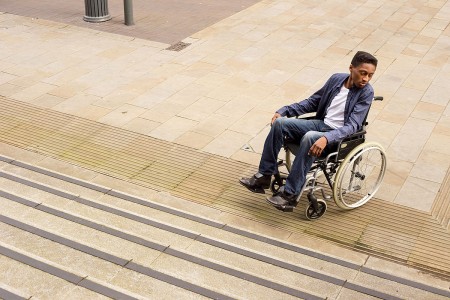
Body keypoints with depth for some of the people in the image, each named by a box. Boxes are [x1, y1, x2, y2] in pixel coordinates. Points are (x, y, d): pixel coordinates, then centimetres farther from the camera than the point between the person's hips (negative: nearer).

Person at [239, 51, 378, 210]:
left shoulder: (366, 92, -11)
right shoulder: (337, 79, 6)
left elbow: (352, 125, -19)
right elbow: (313, 102, 17)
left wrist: (326, 138, -36)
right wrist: (284, 110, 6)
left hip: (339, 135, -6)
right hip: (321, 123, 6)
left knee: (309, 137, -37)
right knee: (279, 123, -14)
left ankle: (291, 194, -29)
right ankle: (264, 176, -10)